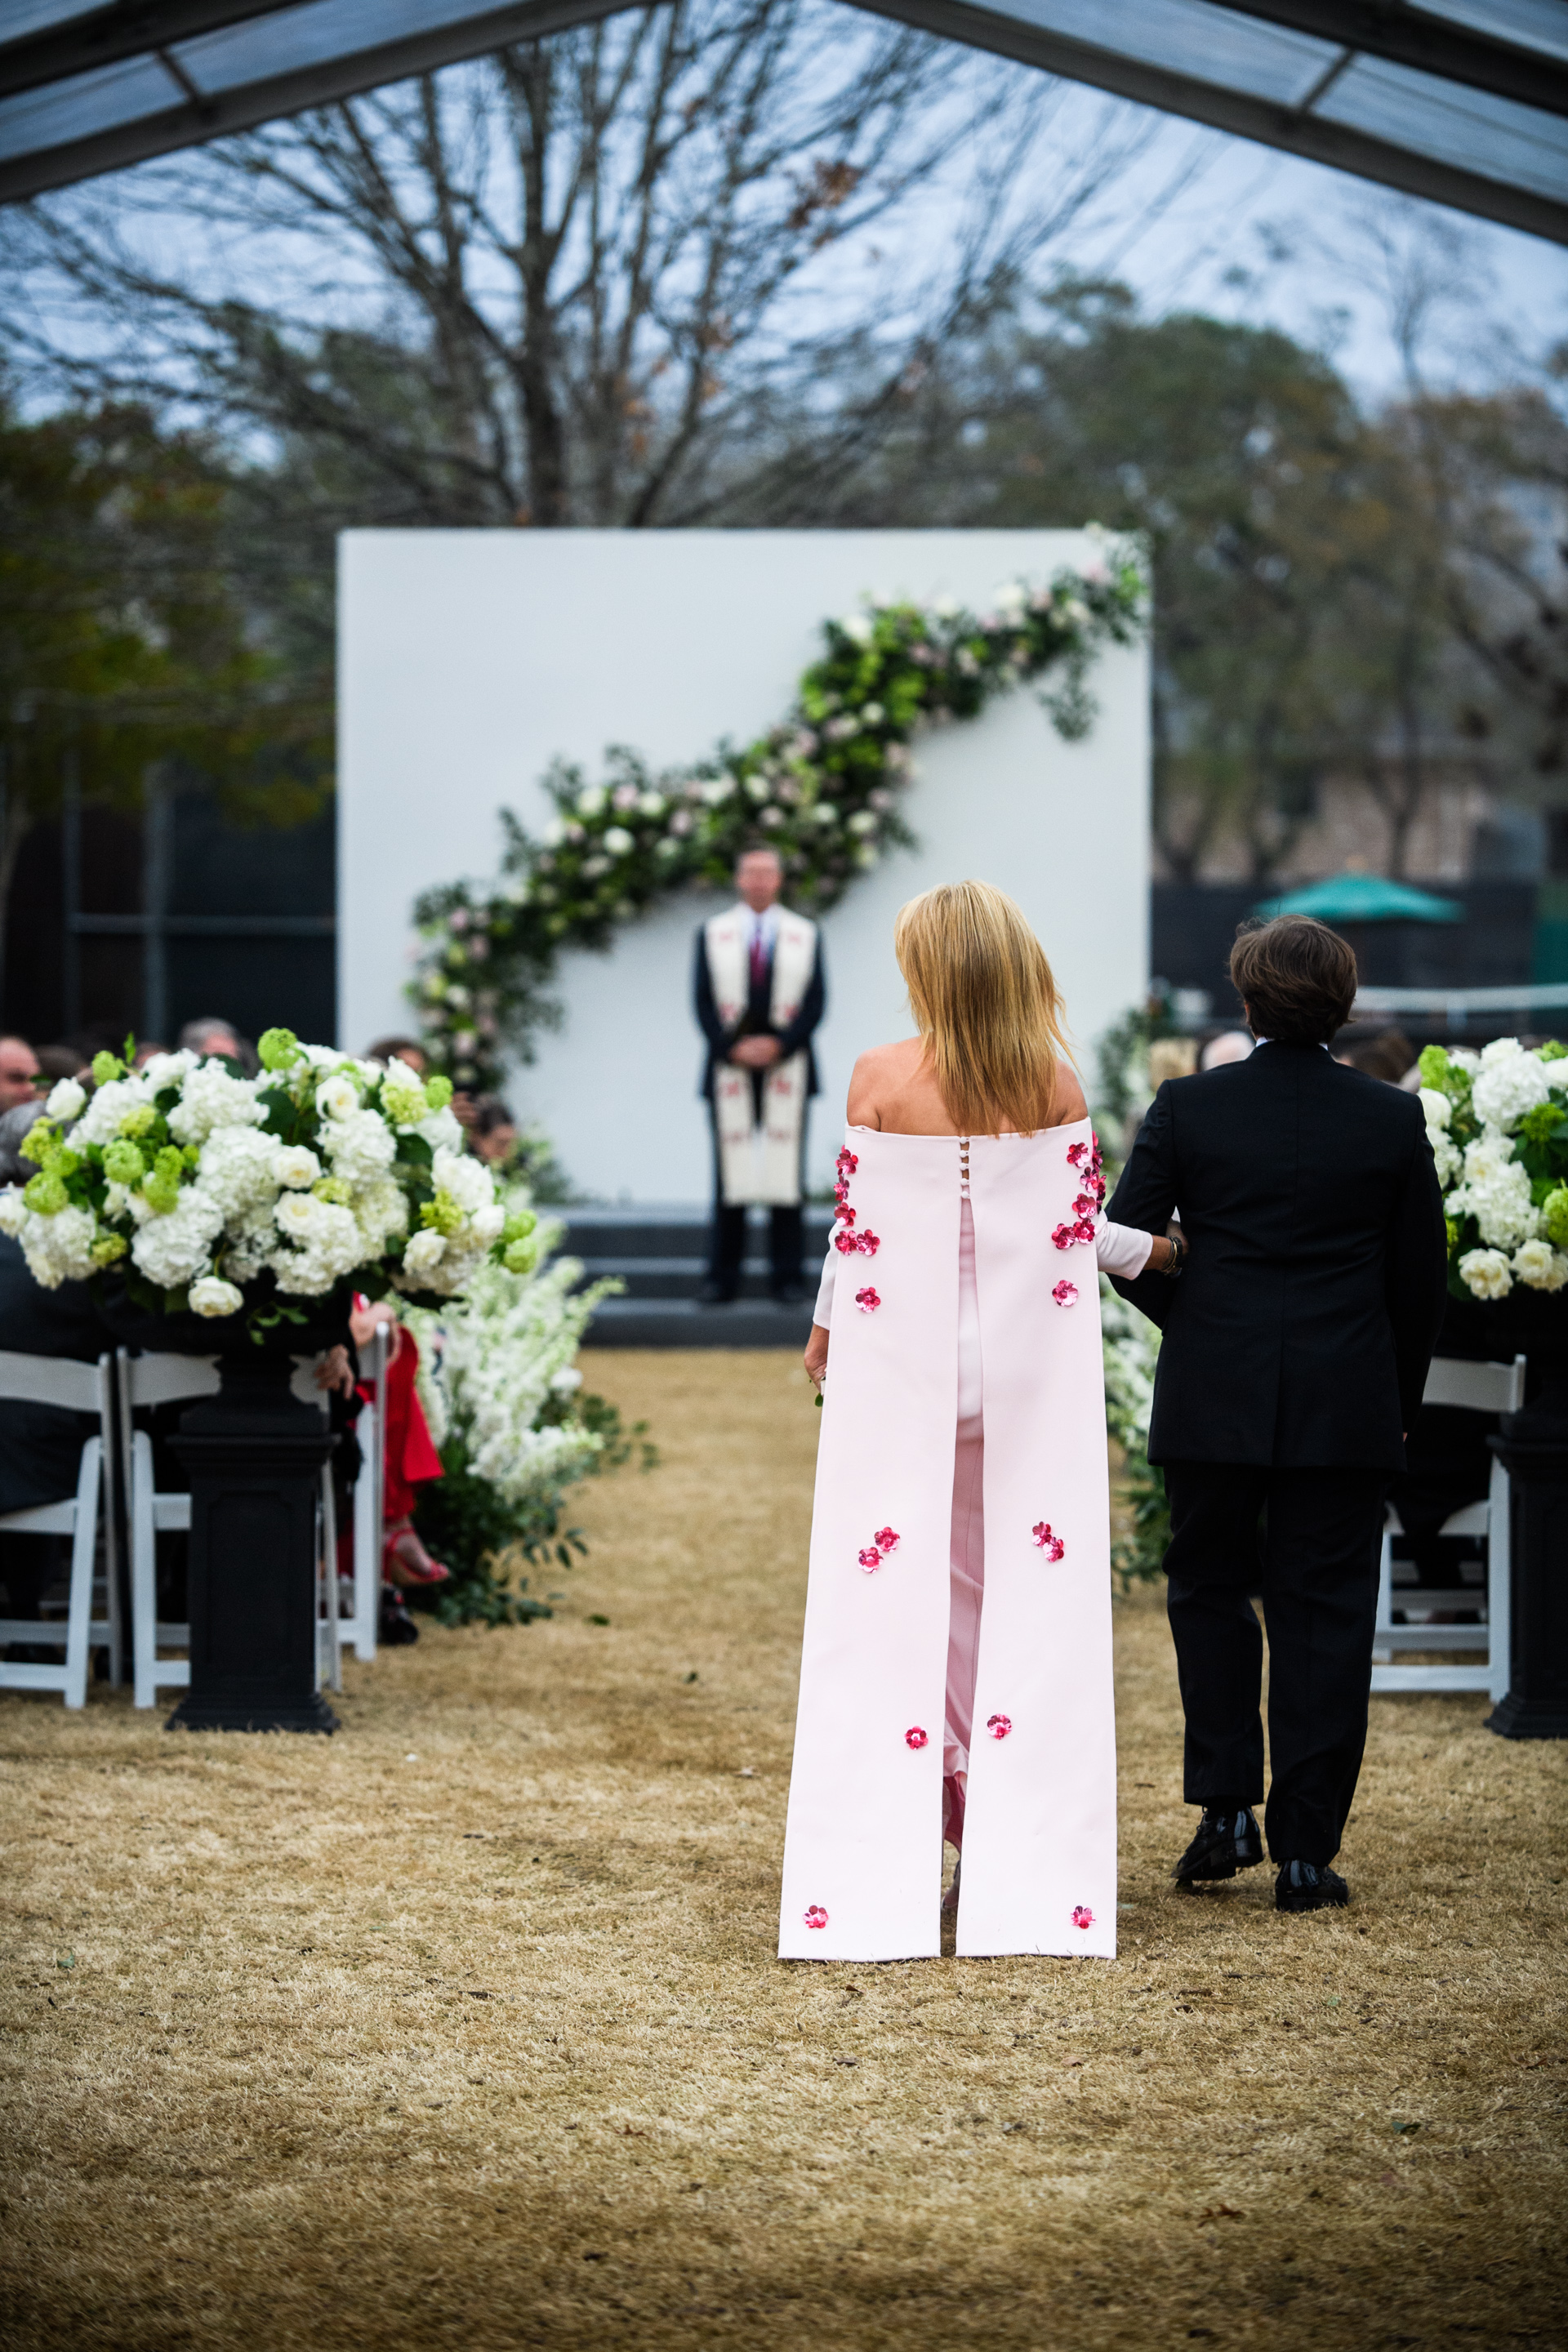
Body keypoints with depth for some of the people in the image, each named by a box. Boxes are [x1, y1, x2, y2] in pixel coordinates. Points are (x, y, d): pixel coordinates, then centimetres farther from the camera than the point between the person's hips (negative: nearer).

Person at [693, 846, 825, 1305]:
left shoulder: (805, 935, 9)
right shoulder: (712, 935, 10)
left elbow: (815, 1001, 3)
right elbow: (704, 1001, 4)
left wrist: (779, 1044, -11)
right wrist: (732, 1047, -10)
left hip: (787, 1064, 0)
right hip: (730, 1069, 0)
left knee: (786, 1175, -1)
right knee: (730, 1176, -1)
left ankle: (788, 1279, 2)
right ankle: (722, 1279, 3)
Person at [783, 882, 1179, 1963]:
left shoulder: (884, 1076, -8)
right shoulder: (1055, 1082, -4)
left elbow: (857, 1225, -3)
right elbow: (1081, 1228, 0)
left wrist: (825, 1327, 14)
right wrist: (1159, 1247, 22)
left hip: (905, 1368, -1)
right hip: (1031, 1372, 1)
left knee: (902, 1597, 6)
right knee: (1030, 1597, 8)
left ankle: (881, 1880, 5)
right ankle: (1028, 1866, 8)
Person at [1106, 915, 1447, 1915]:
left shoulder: (1187, 1109, -4)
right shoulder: (1394, 1119, -2)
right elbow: (1423, 1279, 3)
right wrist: (1398, 1400, 15)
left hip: (1213, 1397, 0)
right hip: (1348, 1406, 0)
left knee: (1210, 1594, 17)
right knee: (1324, 1614, 5)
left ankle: (1227, 1810, 11)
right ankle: (1306, 1850, 4)